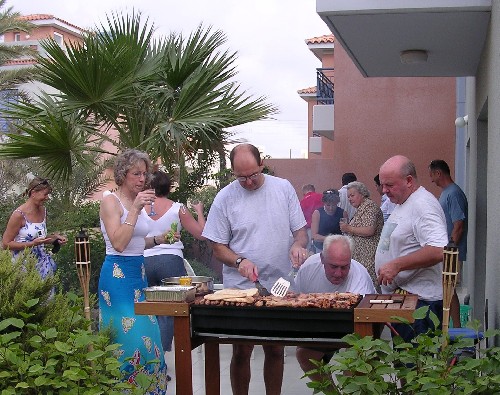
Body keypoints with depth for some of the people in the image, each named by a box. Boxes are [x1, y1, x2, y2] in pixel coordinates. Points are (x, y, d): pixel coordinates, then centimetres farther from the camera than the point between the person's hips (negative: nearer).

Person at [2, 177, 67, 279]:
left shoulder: (43, 211, 8)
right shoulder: (19, 215, -14)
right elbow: (6, 244, -11)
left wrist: (55, 237, 5)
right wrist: (32, 243, -19)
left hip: (41, 260, 6)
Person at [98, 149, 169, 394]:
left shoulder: (138, 202, 13)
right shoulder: (111, 201, -11)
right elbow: (119, 243, -21)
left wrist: (158, 239, 6)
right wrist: (135, 209, -23)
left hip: (139, 273, 8)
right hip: (118, 274, -8)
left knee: (146, 334, 10)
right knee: (128, 337, -8)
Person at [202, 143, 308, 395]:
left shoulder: (283, 188, 2)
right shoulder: (225, 198, -3)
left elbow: (300, 229, 7)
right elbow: (218, 247, 0)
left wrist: (298, 244, -15)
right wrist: (239, 261, -18)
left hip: (279, 286, 2)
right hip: (240, 289, -1)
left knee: (275, 350, 11)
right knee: (241, 352, 6)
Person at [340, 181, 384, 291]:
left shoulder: (368, 206, -9)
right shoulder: (361, 208, 20)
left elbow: (369, 230, -20)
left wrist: (349, 229, -11)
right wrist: (347, 229, 12)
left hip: (368, 255, -10)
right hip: (361, 254, 10)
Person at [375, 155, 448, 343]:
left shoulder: (423, 206, -18)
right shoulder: (401, 203, 15)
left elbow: (439, 251, -30)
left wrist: (396, 265, -27)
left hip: (420, 301, -10)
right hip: (399, 293, 10)